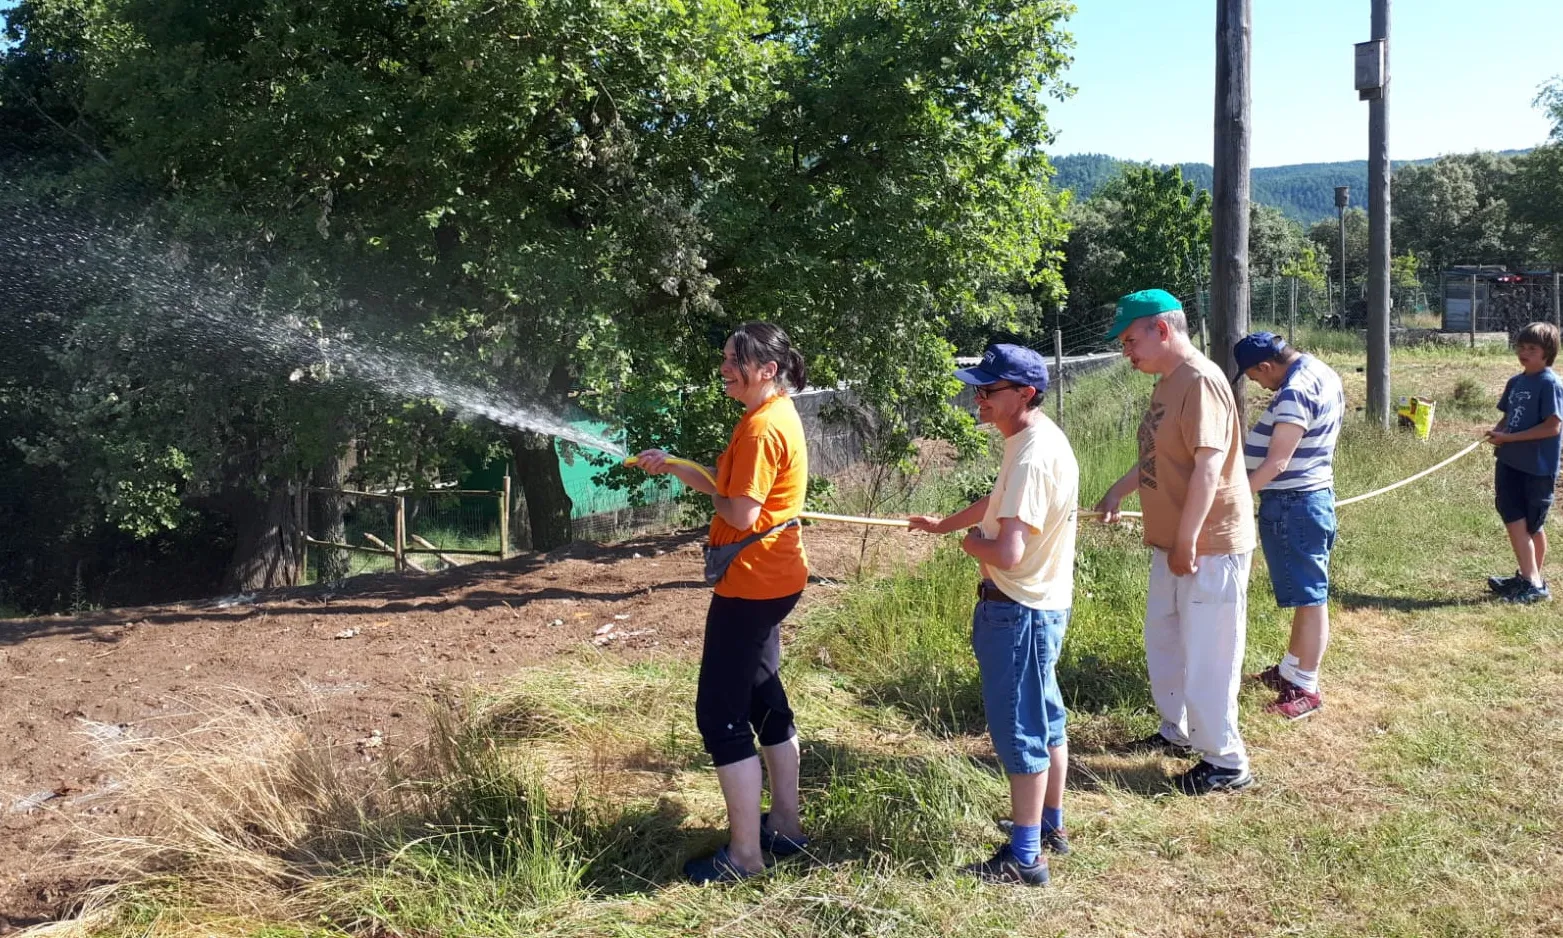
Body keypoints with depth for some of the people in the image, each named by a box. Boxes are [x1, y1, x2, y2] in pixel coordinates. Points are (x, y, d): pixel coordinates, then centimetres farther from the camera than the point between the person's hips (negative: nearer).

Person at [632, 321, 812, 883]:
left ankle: (745, 854, 2)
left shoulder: (762, 427, -20)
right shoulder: (776, 416, 12)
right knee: (763, 699, 19)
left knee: (720, 714, -5)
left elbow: (741, 513, -24)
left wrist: (713, 497, -4)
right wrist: (674, 468, 10)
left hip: (752, 584, -11)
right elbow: (734, 490, 14)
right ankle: (785, 825, 30)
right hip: (772, 580, 11)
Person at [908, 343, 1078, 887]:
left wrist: (970, 542, -14)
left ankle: (1025, 858, 11)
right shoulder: (1037, 438, 6)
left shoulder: (1032, 456, -27)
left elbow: (1007, 553, -34)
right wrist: (943, 524, 30)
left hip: (1020, 611, -10)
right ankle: (1051, 827, 38)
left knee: (1020, 729, 0)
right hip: (1043, 602, 10)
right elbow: (1000, 500, 24)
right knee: (1045, 718, 21)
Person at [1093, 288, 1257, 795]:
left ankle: (1226, 762, 12)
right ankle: (1177, 732, 39)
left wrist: (1187, 542, -25)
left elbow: (1209, 466, -26)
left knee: (1206, 657, -1)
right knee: (1163, 642, 22)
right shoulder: (1168, 382, 11)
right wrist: (1117, 492, 21)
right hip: (1173, 544, 10)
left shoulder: (1200, 381, -21)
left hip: (1209, 547, -10)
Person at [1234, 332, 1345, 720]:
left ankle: (1306, 688, 7)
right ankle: (1291, 669, 32)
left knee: (1309, 596, -2)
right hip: (1312, 493, 11)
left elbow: (1277, 461, -27)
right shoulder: (1320, 372, 10)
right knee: (1306, 593, 19)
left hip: (1292, 504, -11)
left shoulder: (1296, 392, -22)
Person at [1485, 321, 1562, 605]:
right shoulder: (1515, 382, 10)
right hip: (1510, 463, 6)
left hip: (1538, 467, -6)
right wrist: (1496, 432, -4)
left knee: (1532, 525, 1)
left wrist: (1509, 437, -19)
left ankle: (1534, 583, 9)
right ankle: (1528, 579, 13)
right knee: (1514, 520, 4)